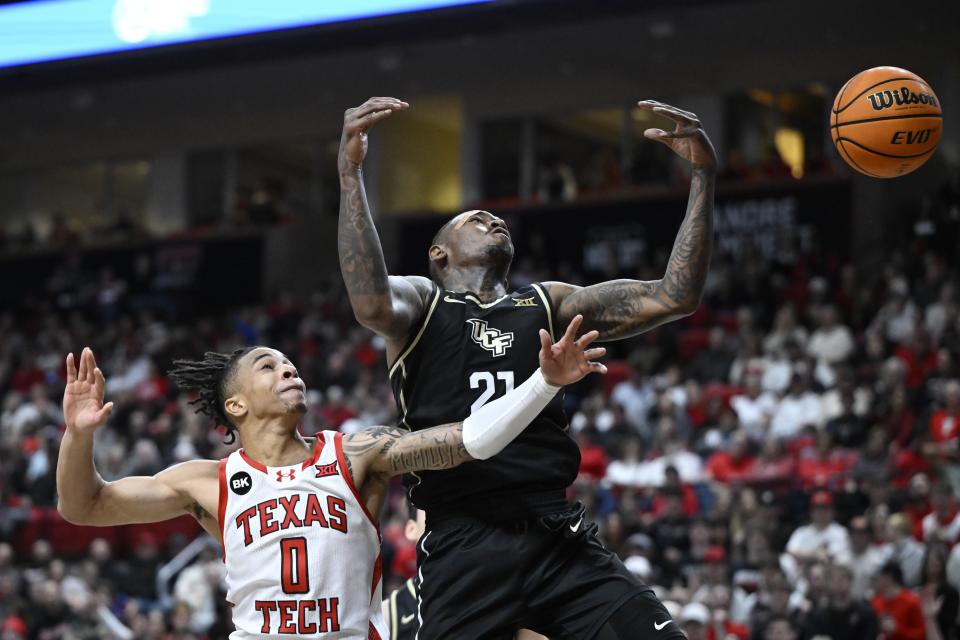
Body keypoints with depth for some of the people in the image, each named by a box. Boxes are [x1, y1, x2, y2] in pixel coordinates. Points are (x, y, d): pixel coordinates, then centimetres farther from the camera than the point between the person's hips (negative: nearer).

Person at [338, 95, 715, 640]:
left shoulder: (550, 304, 20)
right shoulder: (420, 300, 10)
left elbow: (675, 296, 10)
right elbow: (373, 305, -16)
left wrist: (705, 176, 1)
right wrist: (350, 173, -26)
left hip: (559, 538, 3)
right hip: (463, 548, -3)